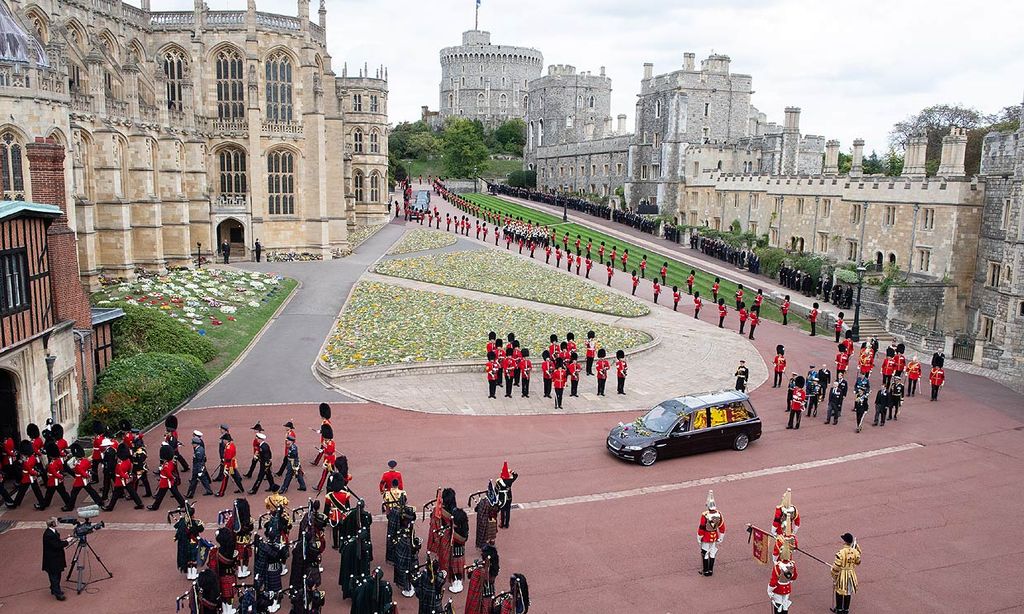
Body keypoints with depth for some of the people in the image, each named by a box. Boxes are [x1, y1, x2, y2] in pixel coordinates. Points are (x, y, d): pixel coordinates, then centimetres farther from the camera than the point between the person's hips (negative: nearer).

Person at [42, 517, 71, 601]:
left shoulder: (53, 531, 1)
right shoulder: (48, 535, -28)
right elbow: (56, 545, -27)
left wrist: (64, 540, 0)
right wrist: (67, 542, -17)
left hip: (55, 558, 10)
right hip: (52, 560, -10)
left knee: (57, 574, 21)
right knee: (54, 576, 1)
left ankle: (55, 590, 36)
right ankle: (58, 594, 8)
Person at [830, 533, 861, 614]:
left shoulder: (841, 553, -26)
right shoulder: (855, 552, -12)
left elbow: (836, 567, -20)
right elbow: (858, 562, 9)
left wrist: (834, 577, -6)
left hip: (842, 575, -4)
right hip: (851, 574, 4)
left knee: (839, 592, 14)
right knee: (848, 592, 18)